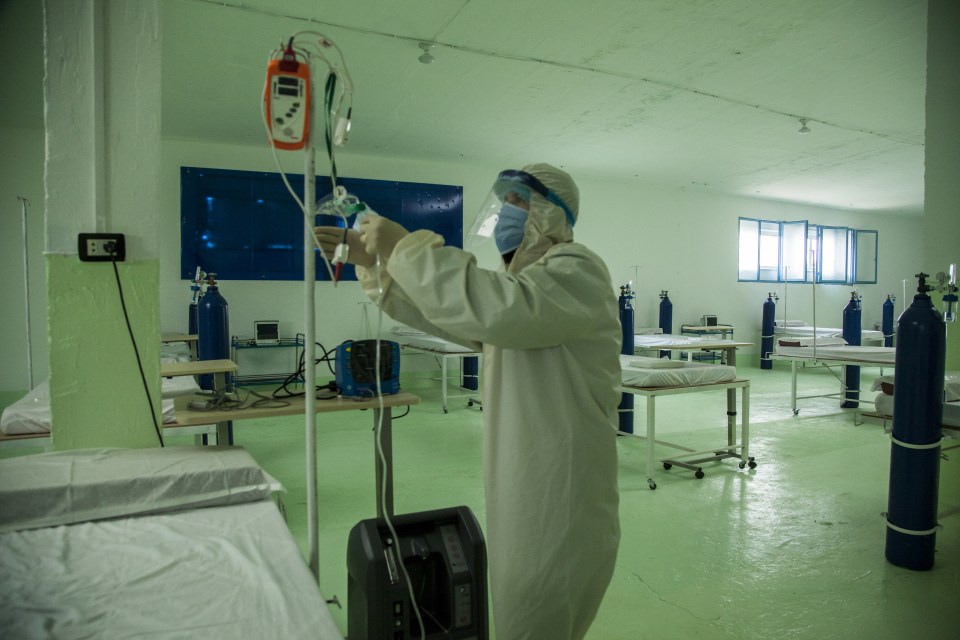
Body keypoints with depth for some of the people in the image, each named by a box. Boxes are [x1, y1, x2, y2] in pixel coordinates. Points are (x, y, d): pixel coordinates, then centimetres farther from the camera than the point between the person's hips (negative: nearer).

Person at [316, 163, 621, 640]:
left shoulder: (576, 270, -15)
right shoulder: (521, 277, 17)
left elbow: (497, 309, -36)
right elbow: (435, 311, 19)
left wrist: (404, 246, -26)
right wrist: (370, 260, 8)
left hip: (561, 506, -9)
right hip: (521, 497, 9)